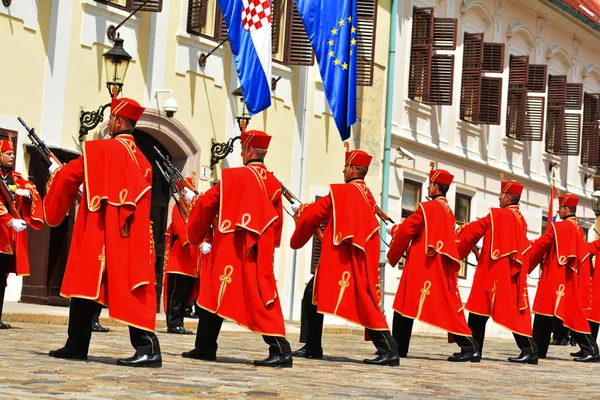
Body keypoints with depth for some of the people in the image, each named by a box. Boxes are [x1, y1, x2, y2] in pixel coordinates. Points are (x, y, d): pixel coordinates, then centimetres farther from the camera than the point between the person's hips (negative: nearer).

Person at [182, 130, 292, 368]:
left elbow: (206, 203, 1)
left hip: (231, 247, -6)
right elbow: (277, 221, 10)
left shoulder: (232, 177, -7)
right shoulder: (273, 183, 6)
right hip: (260, 251, 6)